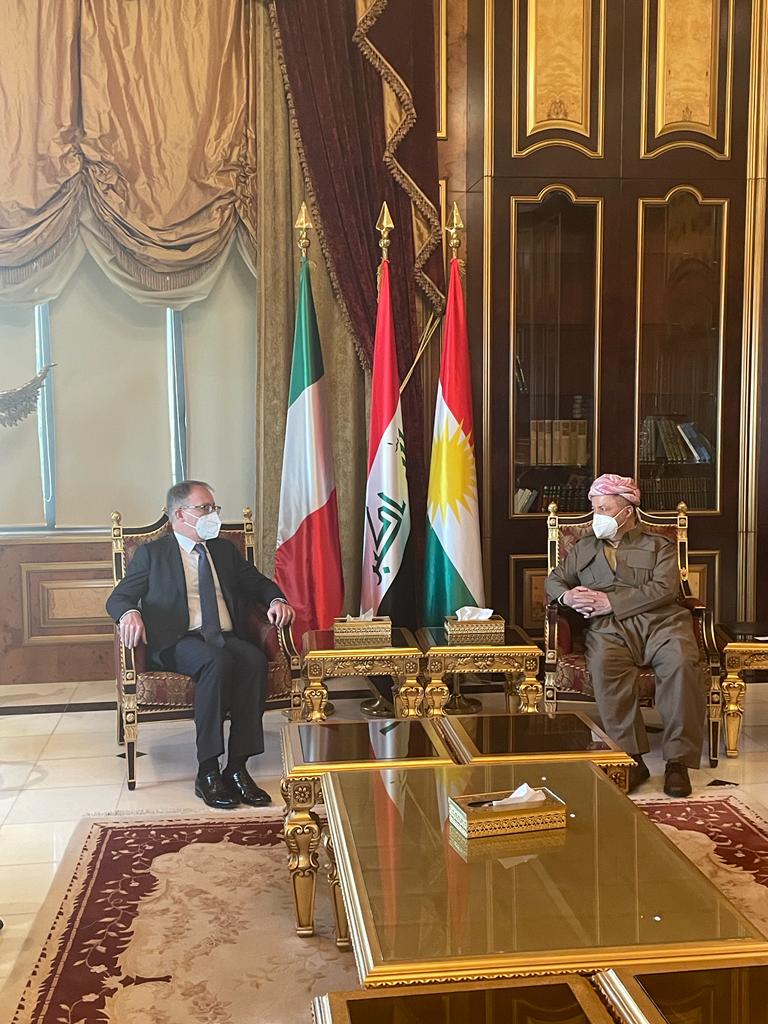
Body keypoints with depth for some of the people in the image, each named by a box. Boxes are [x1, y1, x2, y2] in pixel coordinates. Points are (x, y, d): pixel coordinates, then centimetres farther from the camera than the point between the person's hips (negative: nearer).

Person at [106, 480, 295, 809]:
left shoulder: (224, 550, 25)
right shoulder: (151, 554, 12)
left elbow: (258, 583, 27)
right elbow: (118, 598, 7)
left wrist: (276, 600, 2)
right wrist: (130, 614, -18)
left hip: (226, 638, 4)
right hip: (178, 642, -4)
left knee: (254, 659, -31)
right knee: (218, 662, -36)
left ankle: (237, 767, -29)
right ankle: (207, 772, -31)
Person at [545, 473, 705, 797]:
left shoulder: (659, 546, 17)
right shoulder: (584, 548, 30)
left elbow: (664, 589, 1)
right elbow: (554, 579, 26)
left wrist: (609, 602, -8)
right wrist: (566, 596, 0)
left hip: (661, 621, -1)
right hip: (610, 628, 1)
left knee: (682, 662, -34)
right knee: (604, 665, -35)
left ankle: (678, 760, -26)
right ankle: (631, 758, -31)